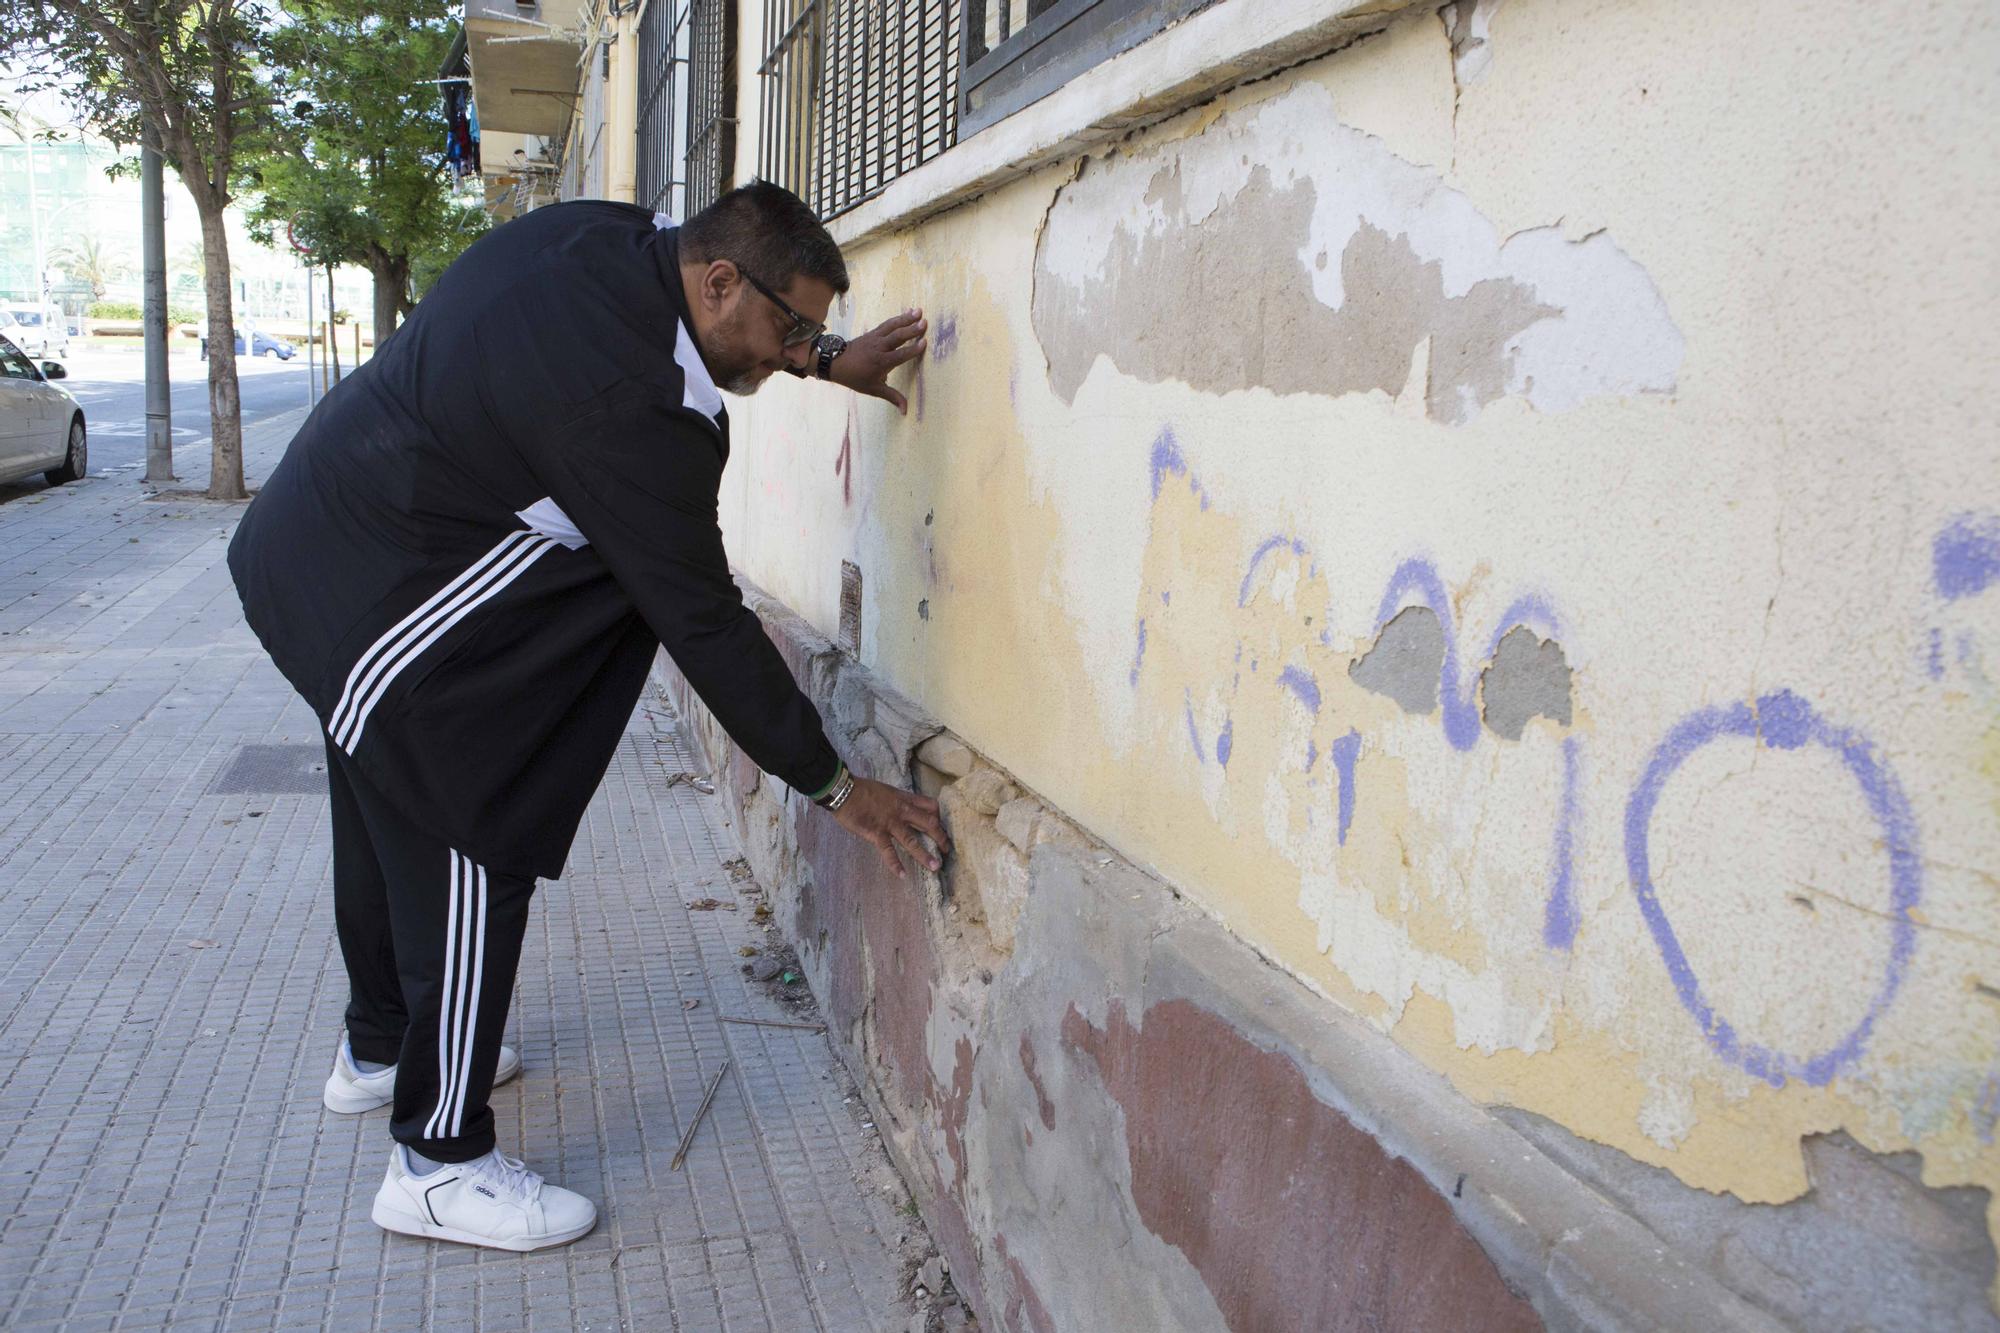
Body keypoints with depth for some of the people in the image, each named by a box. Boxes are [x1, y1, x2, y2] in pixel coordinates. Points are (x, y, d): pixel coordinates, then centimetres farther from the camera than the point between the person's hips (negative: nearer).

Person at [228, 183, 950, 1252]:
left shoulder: (606, 238, -3)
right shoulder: (632, 410, -29)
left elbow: (673, 324, 21)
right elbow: (703, 622, -26)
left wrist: (826, 358, 12)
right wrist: (833, 785, -19)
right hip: (374, 608, -11)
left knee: (389, 823, 23)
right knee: (469, 854, -3)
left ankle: (380, 1047, 43)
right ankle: (439, 1161, 10)